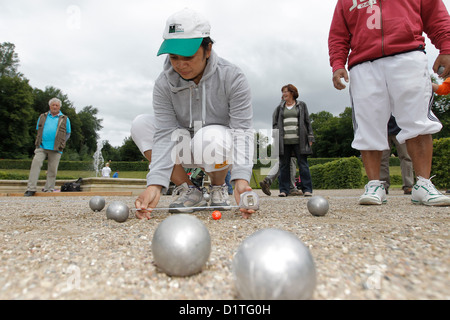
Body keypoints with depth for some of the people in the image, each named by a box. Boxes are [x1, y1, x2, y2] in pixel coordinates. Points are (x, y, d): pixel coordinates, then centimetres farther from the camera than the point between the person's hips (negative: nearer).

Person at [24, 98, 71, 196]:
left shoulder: (65, 119, 11)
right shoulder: (42, 117, 17)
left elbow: (67, 134, 16)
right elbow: (38, 130, 24)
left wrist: (60, 143, 8)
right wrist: (39, 141, 14)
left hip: (56, 149, -1)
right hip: (41, 147, 1)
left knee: (52, 169, -1)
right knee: (36, 164, -11)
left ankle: (49, 190, 8)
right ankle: (31, 189, -7)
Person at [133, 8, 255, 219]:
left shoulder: (232, 77, -20)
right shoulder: (163, 84, -13)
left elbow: (242, 129, -26)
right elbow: (165, 133, -22)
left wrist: (241, 178, -43)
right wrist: (155, 185, -36)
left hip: (224, 153, -3)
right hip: (187, 151, 4)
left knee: (210, 137, -38)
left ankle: (218, 187, -4)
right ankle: (189, 190, -10)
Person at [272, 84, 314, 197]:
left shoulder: (301, 105, 13)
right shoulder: (280, 107, 16)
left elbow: (307, 122, 11)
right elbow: (275, 123, 15)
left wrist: (310, 137, 4)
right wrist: (276, 139, 3)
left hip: (299, 140, -2)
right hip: (284, 141, 2)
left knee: (303, 164, -3)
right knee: (284, 165, 2)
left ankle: (307, 189, 1)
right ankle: (284, 190, 8)